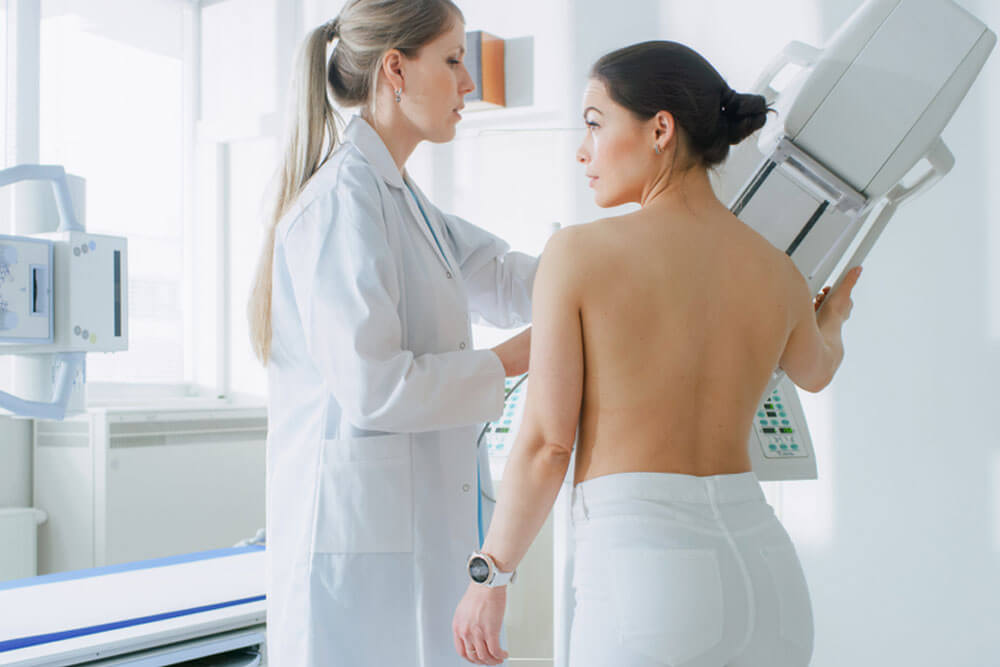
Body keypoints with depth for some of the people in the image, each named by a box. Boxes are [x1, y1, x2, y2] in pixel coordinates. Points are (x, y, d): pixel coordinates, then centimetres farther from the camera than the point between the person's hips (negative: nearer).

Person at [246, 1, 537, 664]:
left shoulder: (397, 194, 16)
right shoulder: (346, 197, -16)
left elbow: (505, 282, 16)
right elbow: (370, 387, -22)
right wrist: (508, 361, -10)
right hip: (361, 530, -9)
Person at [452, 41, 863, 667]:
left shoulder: (579, 254, -6)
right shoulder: (779, 271, 7)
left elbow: (547, 445, -5)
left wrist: (489, 576, 10)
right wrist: (834, 316, 54)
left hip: (644, 573, -5)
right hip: (766, 569, 6)